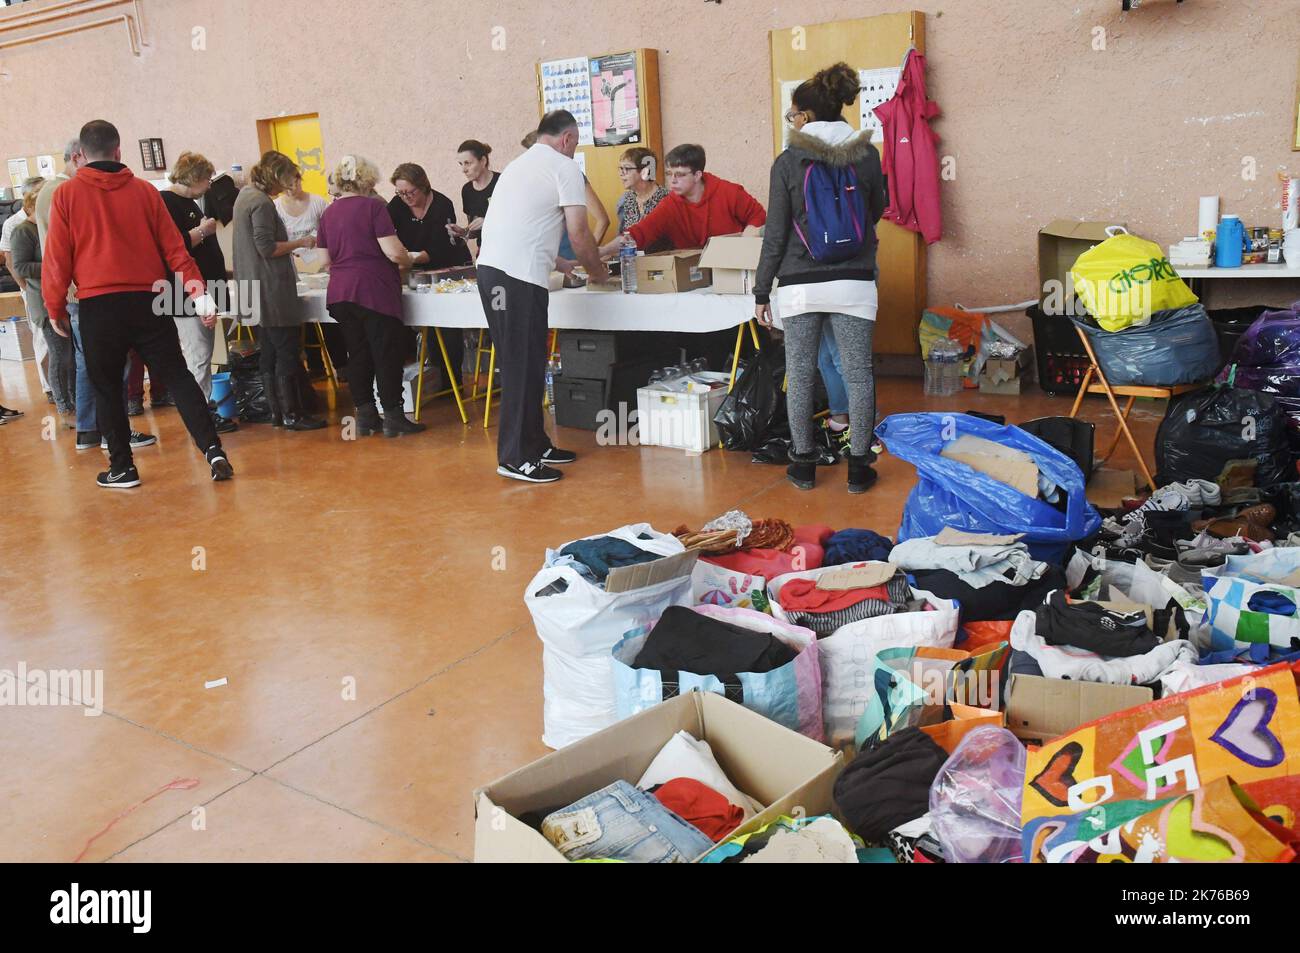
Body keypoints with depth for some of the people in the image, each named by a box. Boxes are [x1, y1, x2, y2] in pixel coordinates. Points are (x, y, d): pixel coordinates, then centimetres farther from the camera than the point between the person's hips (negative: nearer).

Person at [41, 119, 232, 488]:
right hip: (148, 302, 1)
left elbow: (57, 257, 1)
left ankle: (121, 468, 14)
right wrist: (199, 291, 6)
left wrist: (55, 308, 10)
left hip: (98, 306, -1)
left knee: (106, 388, 10)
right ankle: (213, 450, -5)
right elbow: (173, 248, 3)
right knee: (177, 376, 6)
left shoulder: (66, 194, 0)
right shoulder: (144, 190, 5)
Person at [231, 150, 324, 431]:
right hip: (272, 289, -10)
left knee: (271, 352, 12)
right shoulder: (261, 202, -15)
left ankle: (277, 411, 17)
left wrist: (290, 246, 22)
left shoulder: (245, 196, 16)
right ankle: (292, 414, -3)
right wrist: (299, 243, -8)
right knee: (288, 353, -6)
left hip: (259, 289, 10)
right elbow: (266, 247, -19)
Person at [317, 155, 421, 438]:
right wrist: (408, 261, 7)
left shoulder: (329, 213, 12)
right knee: (387, 354, 0)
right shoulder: (373, 206, -7)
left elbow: (326, 260, 16)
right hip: (374, 290, -6)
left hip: (339, 292, 6)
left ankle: (365, 416, 14)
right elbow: (394, 252, -13)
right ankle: (393, 417, 3)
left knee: (357, 354, 12)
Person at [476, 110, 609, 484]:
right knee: (523, 369, -4)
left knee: (526, 365, 15)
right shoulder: (565, 168, 1)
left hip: (491, 269, 9)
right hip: (520, 278, -9)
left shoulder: (519, 165, 27)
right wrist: (597, 271, 13)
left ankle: (536, 445, 22)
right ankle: (516, 458, 0)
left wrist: (558, 263, 38)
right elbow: (578, 233, -3)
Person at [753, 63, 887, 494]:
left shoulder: (788, 161, -5)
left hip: (799, 284, -1)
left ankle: (803, 463, 18)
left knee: (800, 374, 10)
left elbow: (775, 234, -4)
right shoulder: (867, 154, 2)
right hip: (853, 281, 2)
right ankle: (859, 466, 11)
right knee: (858, 374, 7)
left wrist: (761, 291, 2)